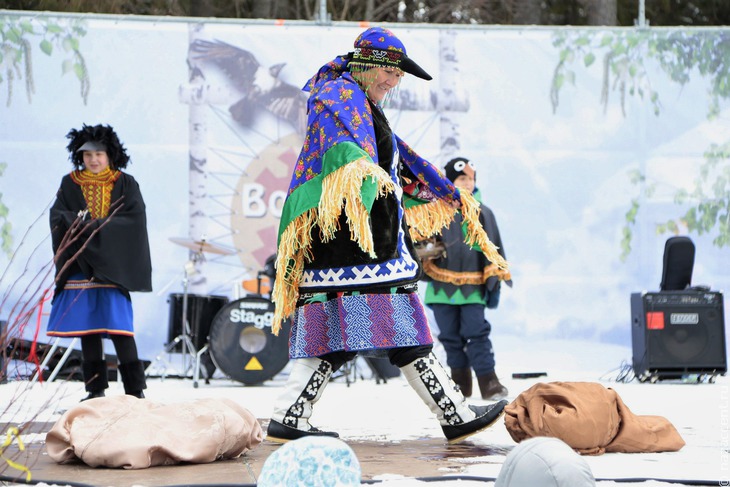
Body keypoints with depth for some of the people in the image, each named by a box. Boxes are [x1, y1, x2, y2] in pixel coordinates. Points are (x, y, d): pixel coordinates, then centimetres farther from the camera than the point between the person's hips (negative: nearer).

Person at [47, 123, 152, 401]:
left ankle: (135, 389, -5)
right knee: (86, 325, 3)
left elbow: (134, 219, -8)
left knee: (118, 325, -10)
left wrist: (94, 226, -15)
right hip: (80, 265, 3)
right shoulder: (70, 184, 10)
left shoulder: (125, 184, 4)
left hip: (112, 264, -3)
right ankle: (96, 389, 11)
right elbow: (58, 217, 1)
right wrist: (76, 220, -21)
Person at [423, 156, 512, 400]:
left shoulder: (482, 214, 6)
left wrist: (495, 281, 3)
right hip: (442, 286, 1)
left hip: (472, 286, -1)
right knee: (450, 336, 7)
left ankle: (488, 381, -6)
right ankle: (460, 381, 16)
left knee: (476, 334, -8)